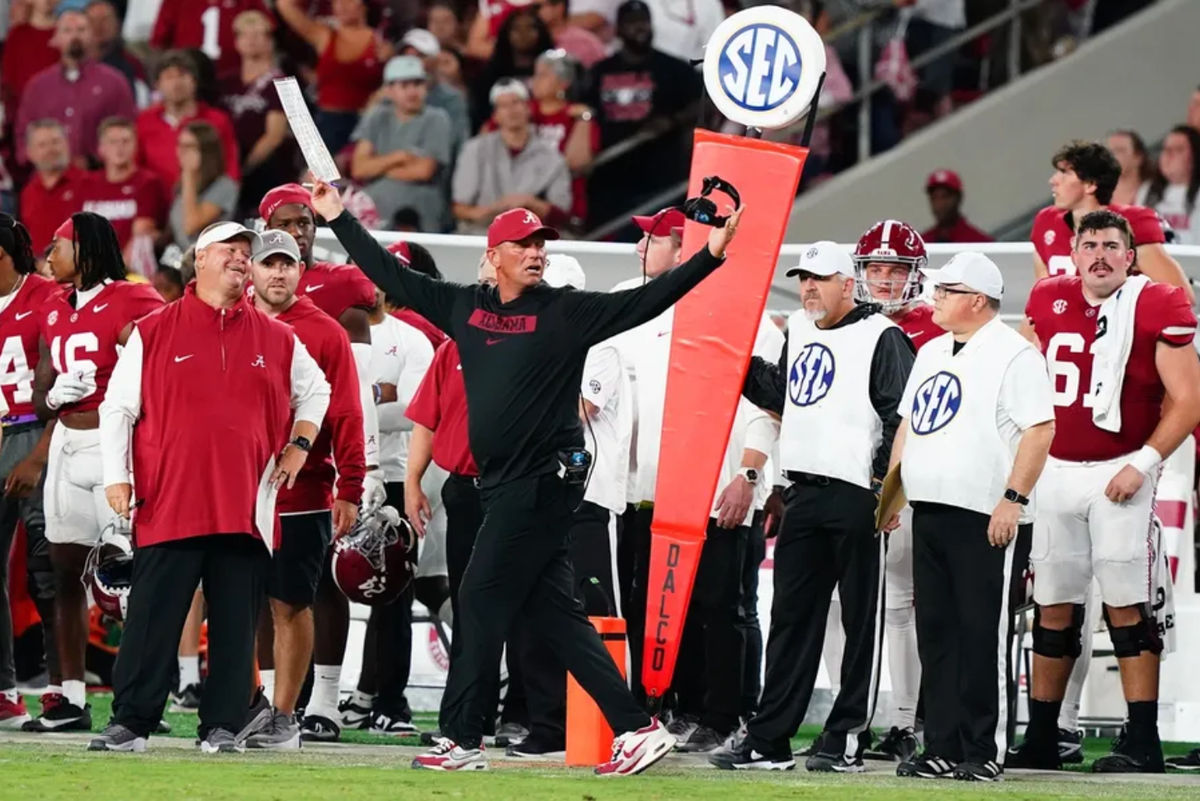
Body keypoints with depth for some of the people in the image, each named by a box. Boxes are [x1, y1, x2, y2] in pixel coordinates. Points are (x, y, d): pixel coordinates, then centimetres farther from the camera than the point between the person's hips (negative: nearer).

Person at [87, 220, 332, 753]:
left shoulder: (277, 340, 11)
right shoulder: (153, 333, 4)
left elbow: (315, 391, 26)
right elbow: (118, 406, 5)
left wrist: (298, 446, 13)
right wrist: (116, 477, -2)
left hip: (246, 508, 2)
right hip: (168, 503, -2)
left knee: (236, 624, 4)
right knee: (152, 621, -2)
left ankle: (223, 726, 10)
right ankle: (130, 722, 2)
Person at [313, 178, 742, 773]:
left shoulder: (566, 312, -4)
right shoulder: (464, 307, 11)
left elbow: (646, 302, -10)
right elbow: (392, 277, 18)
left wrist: (708, 257, -21)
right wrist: (337, 218, 19)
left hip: (545, 482, -6)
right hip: (502, 486, 6)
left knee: (482, 603, -5)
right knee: (554, 612, 5)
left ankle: (462, 740, 1)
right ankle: (636, 728, 6)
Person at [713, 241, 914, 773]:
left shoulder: (881, 338, -7)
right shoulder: (799, 333, 17)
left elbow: (902, 413, -12)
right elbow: (778, 395, 27)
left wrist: (884, 476, -17)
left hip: (856, 495, -8)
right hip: (804, 491, 8)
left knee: (861, 620, 0)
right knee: (791, 617, 9)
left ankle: (847, 740, 3)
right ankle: (769, 739, 11)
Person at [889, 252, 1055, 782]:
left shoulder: (1014, 354, -8)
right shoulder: (931, 353, 18)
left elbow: (1040, 431, -14)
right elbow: (908, 424, 26)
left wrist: (1012, 498, -19)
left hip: (988, 519, -8)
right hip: (930, 514, 8)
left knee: (984, 635, -6)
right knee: (936, 633, 8)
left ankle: (985, 752, -3)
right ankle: (942, 746, 12)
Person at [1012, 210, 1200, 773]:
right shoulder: (1046, 303, 8)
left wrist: (1143, 463, -14)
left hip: (1118, 473, -5)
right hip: (1057, 471, 5)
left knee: (1126, 604, -7)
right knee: (1053, 608, 9)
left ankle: (1142, 743, -5)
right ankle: (1039, 741, 16)